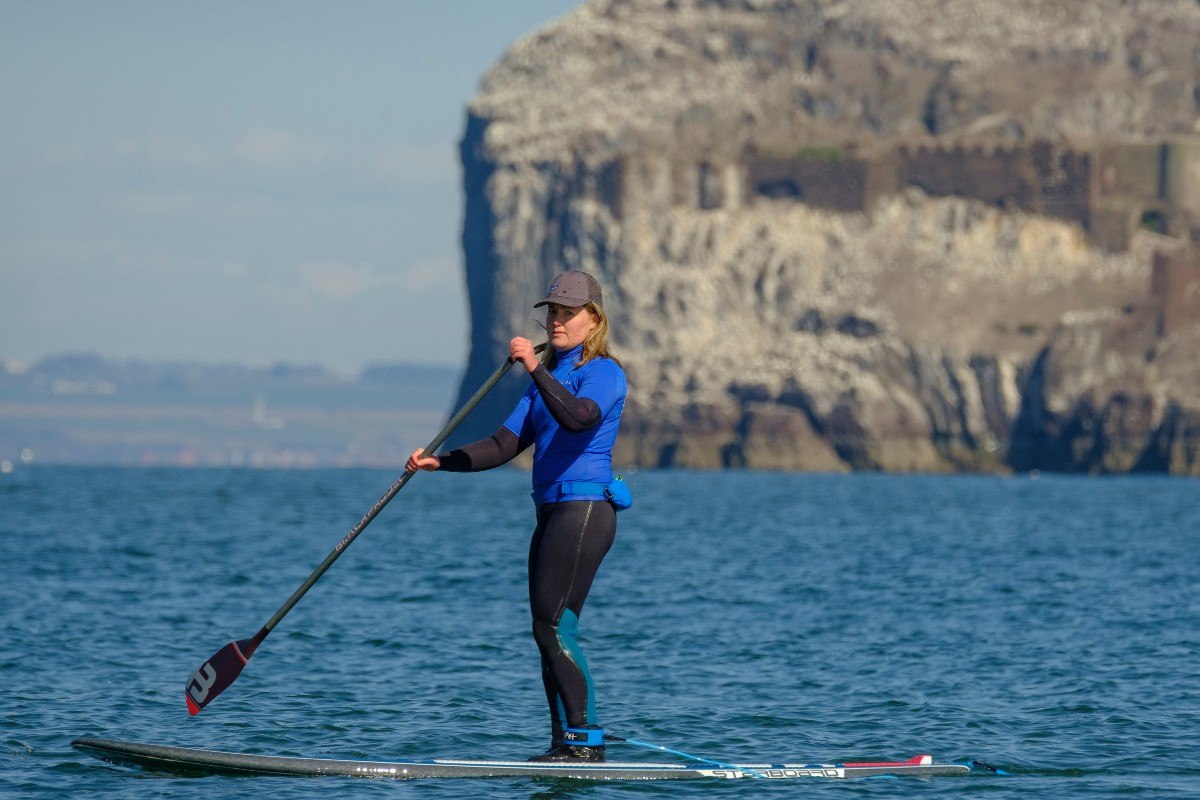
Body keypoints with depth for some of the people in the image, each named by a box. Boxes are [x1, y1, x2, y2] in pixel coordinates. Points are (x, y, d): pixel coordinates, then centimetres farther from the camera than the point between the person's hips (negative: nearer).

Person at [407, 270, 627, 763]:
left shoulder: (603, 372, -6)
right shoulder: (548, 379, 20)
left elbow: (578, 417, -29)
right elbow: (505, 445, 14)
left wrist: (536, 369, -35)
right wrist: (441, 462, 4)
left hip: (584, 513, -9)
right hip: (552, 514, 9)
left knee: (554, 626, -13)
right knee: (550, 632, 7)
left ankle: (587, 738, -11)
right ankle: (566, 741, 11)